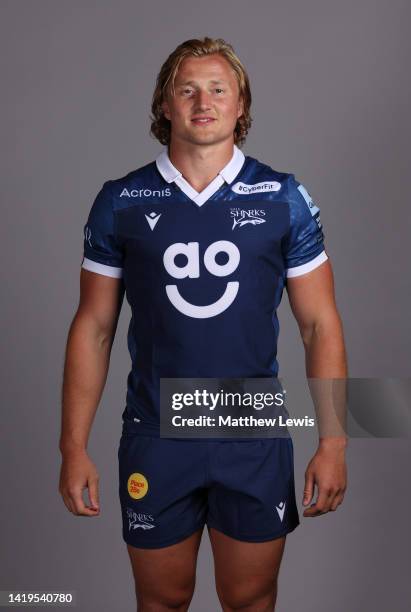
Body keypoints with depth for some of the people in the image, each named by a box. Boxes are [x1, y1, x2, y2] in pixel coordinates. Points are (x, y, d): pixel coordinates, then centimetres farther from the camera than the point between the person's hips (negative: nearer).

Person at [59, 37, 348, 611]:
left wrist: (333, 443, -5)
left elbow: (320, 324, -1)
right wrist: (74, 447, -2)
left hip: (256, 440, 0)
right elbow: (93, 328, 1)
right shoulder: (120, 202, -2)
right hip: (155, 439, 0)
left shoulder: (284, 199, -2)